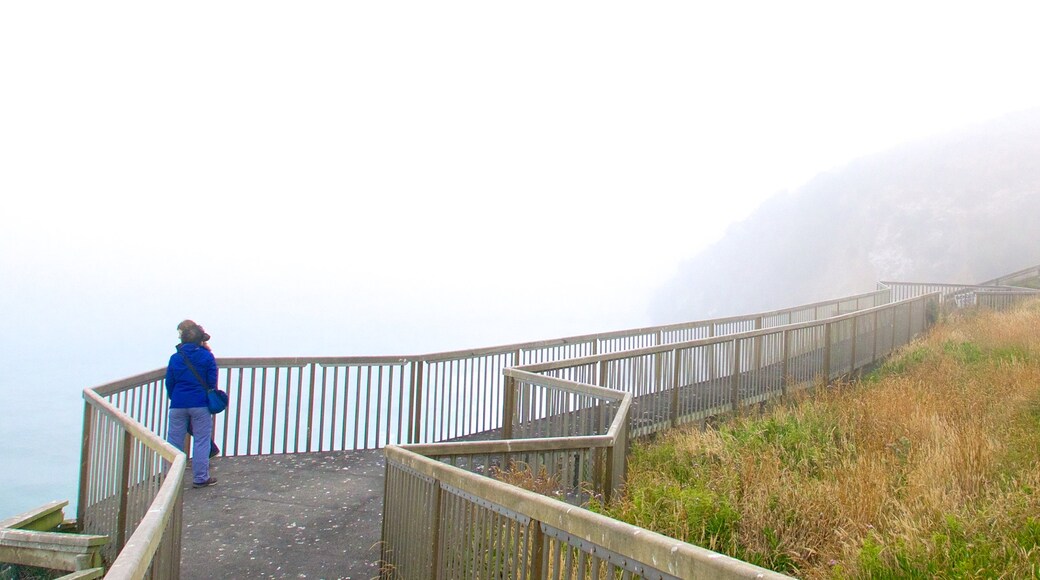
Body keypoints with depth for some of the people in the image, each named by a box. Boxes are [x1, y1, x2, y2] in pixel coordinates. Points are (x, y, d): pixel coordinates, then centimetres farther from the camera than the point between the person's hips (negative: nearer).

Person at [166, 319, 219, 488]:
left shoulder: (175, 358, 3)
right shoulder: (207, 357, -4)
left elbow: (169, 383, 8)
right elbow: (212, 383, -2)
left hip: (178, 405, 2)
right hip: (200, 405, -2)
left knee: (174, 440, 12)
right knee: (201, 440, 4)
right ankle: (200, 477, 7)